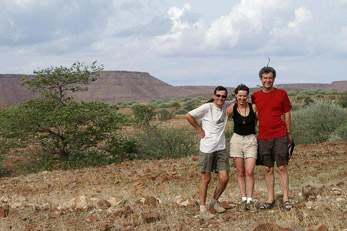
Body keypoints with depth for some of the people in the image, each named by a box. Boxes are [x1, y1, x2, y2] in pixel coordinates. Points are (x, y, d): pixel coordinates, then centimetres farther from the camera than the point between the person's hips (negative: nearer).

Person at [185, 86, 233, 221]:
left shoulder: (226, 106, 7)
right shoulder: (207, 107, -10)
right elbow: (188, 116, -12)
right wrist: (200, 130, -7)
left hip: (221, 149, 5)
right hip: (207, 149, -5)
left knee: (224, 178, 0)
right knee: (206, 179, 1)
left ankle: (215, 201, 24)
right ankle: (203, 209, 11)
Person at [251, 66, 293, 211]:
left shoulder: (281, 94, 2)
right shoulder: (255, 96, 7)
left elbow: (287, 113, 7)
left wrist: (288, 132, 6)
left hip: (280, 136, -2)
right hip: (263, 137, 3)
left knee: (282, 167, -3)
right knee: (268, 169, 6)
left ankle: (286, 199, 4)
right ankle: (270, 200, 13)